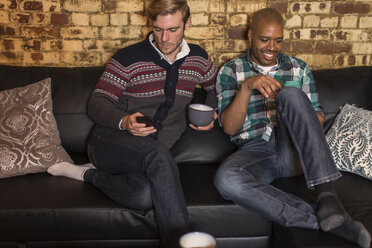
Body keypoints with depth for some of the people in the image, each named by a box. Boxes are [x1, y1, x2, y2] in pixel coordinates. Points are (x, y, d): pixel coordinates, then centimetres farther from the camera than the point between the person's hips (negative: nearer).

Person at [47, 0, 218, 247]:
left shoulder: (198, 58, 8)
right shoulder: (128, 59, -5)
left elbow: (216, 89, 28)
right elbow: (97, 103, -4)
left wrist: (211, 115, 7)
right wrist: (124, 122, -25)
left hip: (153, 156, 4)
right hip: (111, 142, -3)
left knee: (145, 195, -34)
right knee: (158, 154, -39)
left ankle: (90, 174, -6)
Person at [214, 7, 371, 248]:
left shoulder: (298, 68, 17)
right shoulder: (230, 71, 9)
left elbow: (318, 116, 15)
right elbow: (229, 127, -2)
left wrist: (298, 117, -10)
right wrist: (247, 86, -18)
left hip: (294, 151, 1)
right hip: (254, 151, -1)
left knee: (290, 95, -31)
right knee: (227, 178, -37)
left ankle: (327, 194, -37)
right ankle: (324, 219, -34)